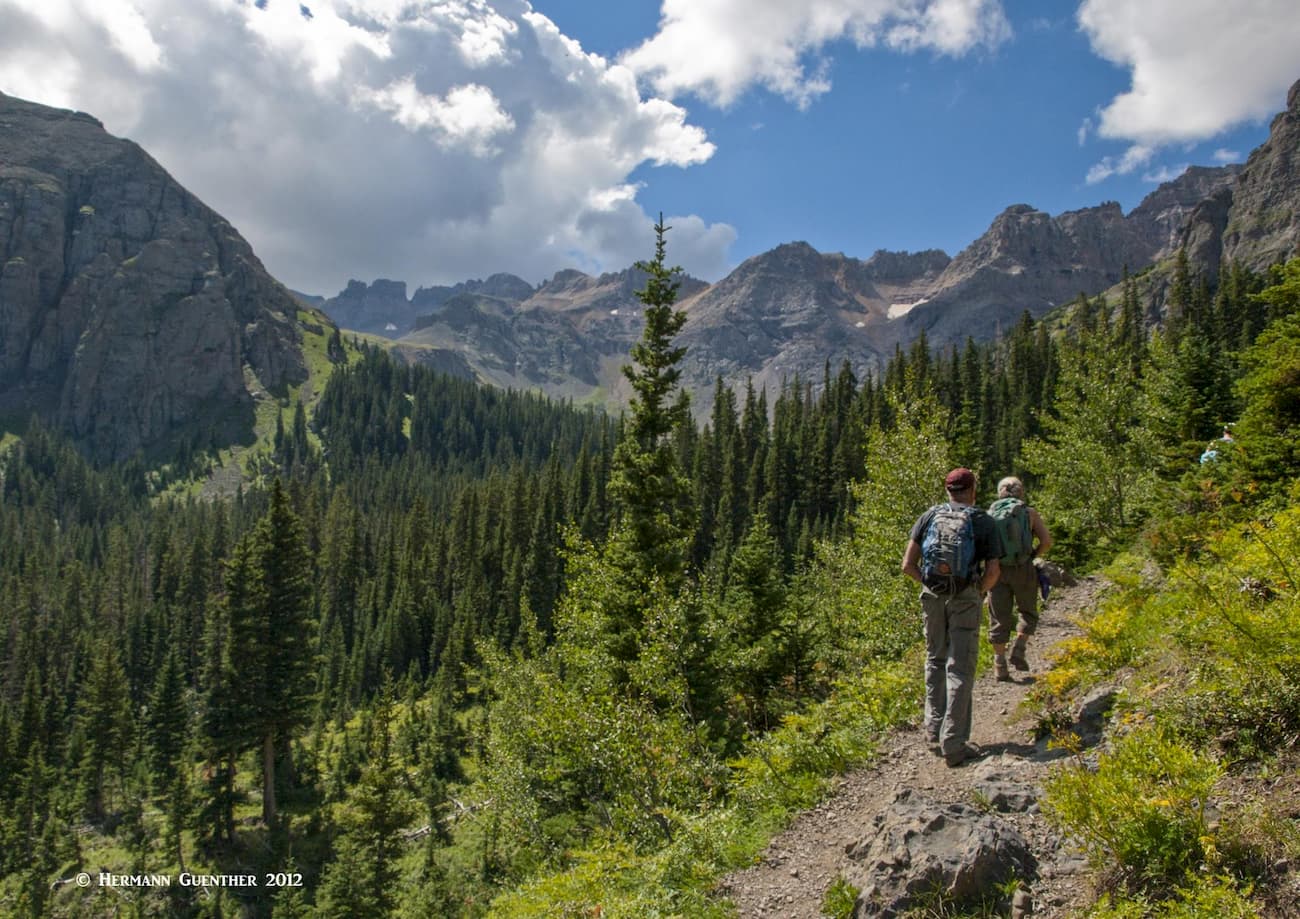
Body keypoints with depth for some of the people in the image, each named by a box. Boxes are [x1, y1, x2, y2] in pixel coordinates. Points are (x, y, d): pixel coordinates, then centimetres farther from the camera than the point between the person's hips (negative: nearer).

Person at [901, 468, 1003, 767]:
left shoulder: (929, 516, 4)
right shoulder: (983, 521, 0)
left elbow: (908, 565, -1)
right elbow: (992, 572, -4)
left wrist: (928, 583, 12)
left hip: (932, 596, 3)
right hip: (966, 598, -2)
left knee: (935, 659, 21)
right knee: (960, 668, 0)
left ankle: (934, 725, 24)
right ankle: (953, 743, -2)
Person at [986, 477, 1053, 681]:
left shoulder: (990, 514, 6)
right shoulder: (1030, 513, 3)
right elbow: (1046, 541, -6)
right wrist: (1032, 556, 10)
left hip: (997, 571, 1)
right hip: (1023, 570, -1)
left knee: (1000, 618, 7)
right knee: (1028, 613, 18)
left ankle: (1000, 665, 7)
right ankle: (1018, 650, -1)